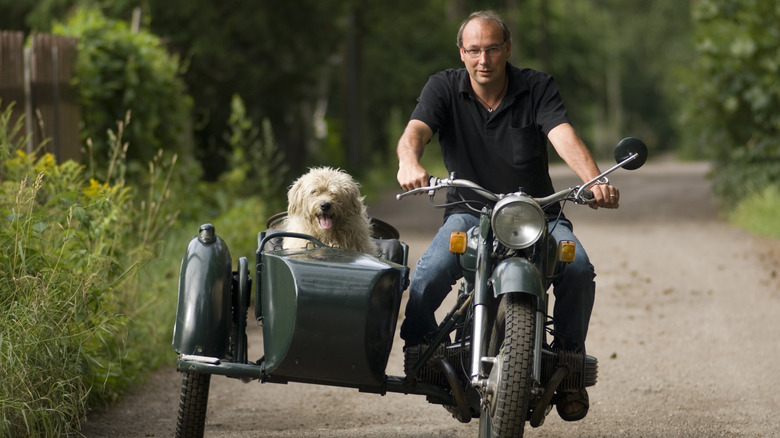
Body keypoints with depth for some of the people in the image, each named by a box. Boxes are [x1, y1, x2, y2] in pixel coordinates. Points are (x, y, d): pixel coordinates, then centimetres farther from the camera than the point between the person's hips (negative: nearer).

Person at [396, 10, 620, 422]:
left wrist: (595, 181, -38)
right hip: (468, 213, 0)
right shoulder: (444, 88, 1)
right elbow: (415, 130, -17)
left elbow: (564, 137, -17)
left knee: (578, 269, -28)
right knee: (427, 279, -28)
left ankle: (570, 359, -5)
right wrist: (410, 163, -43)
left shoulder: (538, 87, 0)